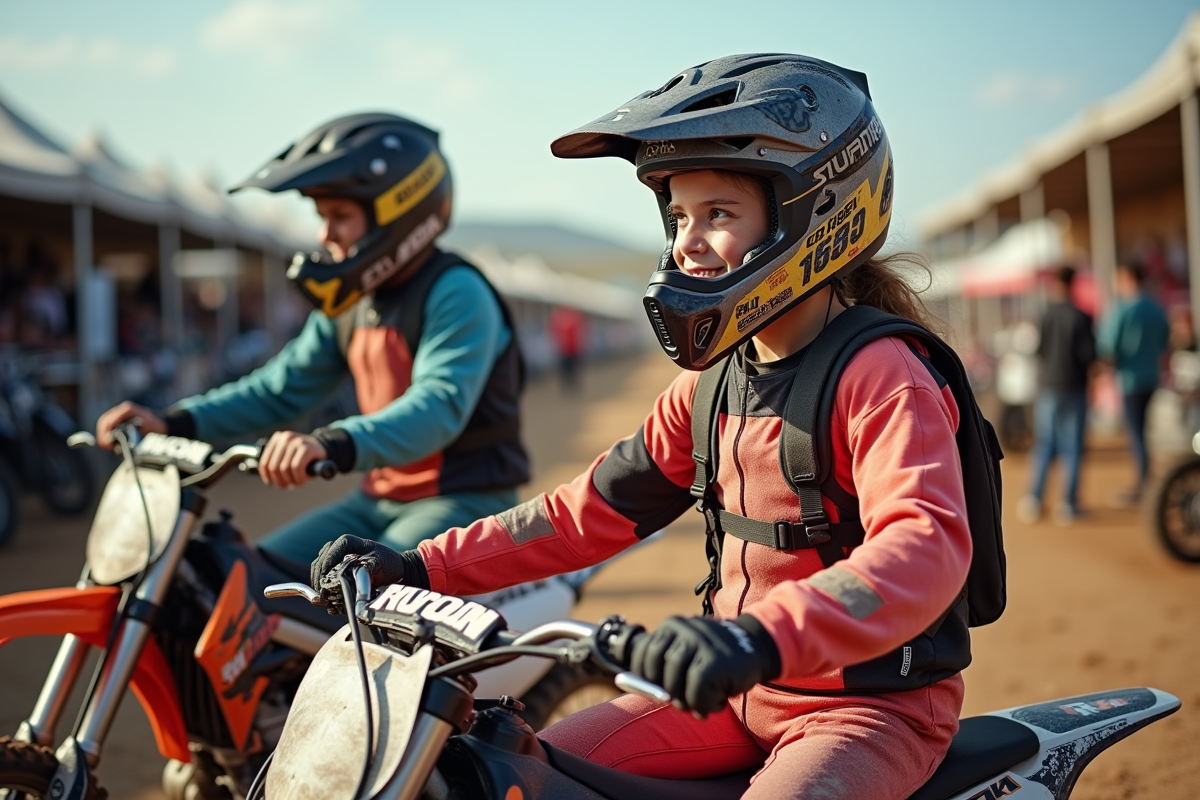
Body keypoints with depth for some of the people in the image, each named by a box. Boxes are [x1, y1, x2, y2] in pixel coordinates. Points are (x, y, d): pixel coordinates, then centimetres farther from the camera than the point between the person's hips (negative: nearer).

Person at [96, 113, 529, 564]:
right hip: (379, 500, 9)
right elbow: (281, 390, 15)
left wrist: (334, 445, -49)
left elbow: (440, 406, -33)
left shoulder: (457, 293, -17)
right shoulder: (350, 301, 10)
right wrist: (176, 422, 1)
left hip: (464, 500, -8)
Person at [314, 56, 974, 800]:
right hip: (743, 691, 7)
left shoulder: (882, 376, -19)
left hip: (879, 703, -7)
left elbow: (927, 545, -34)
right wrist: (422, 567, 2)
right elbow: (593, 509, 11)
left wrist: (764, 637, -51)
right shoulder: (712, 383, 7)